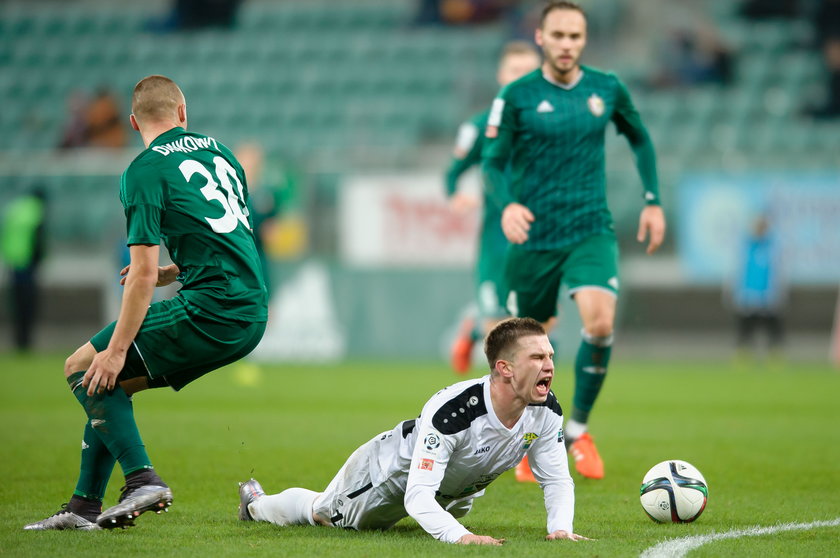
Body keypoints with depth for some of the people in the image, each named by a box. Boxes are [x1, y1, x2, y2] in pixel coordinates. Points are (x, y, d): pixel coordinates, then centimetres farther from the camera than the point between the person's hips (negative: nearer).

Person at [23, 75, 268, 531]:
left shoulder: (144, 172, -7)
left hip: (209, 312, -8)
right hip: (251, 316, 8)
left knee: (84, 370, 0)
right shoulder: (219, 151, 16)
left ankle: (142, 480, -9)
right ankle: (83, 506, 14)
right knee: (110, 383, 17)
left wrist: (117, 350, -9)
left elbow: (144, 274, -13)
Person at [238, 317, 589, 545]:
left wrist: (561, 527, -37)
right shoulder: (452, 411, -47)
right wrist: (459, 535, -64)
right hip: (391, 471, -5)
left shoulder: (545, 411, -30)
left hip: (455, 491, 5)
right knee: (323, 514, 23)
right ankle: (255, 503, 54)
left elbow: (557, 480, -18)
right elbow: (418, 496, -49)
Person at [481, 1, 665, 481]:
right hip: (534, 238, -1)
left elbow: (640, 139, 20)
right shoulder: (517, 97, -4)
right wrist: (507, 204, -22)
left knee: (600, 321, -24)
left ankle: (579, 429, -3)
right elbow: (493, 162, -3)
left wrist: (653, 199, 14)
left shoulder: (607, 89, 3)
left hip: (591, 230, 1)